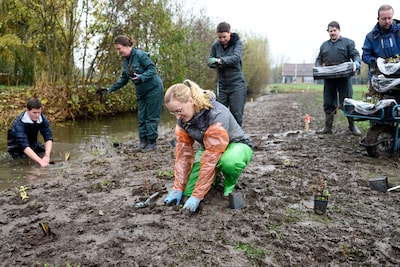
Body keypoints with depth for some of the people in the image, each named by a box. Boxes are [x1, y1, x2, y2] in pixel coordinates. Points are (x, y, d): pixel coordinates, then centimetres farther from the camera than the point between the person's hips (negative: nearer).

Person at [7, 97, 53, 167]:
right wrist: (40, 161, -50)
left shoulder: (43, 119, -18)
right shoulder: (18, 123, -31)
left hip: (33, 144, 4)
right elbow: (24, 146, -40)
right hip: (18, 148, -4)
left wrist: (47, 156, -38)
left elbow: (48, 138, -21)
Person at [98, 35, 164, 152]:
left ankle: (152, 142, 7)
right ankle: (143, 141, 13)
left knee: (151, 117, -2)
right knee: (141, 117, 7)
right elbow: (123, 79, 12)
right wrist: (109, 89, 7)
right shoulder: (126, 60, 7)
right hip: (141, 91, 8)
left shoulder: (140, 54, -18)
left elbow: (152, 69, -21)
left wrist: (140, 77, -34)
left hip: (153, 89, -8)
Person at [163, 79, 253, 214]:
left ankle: (230, 183, -7)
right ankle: (216, 174, 18)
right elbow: (183, 153, -10)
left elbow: (211, 158, -37)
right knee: (188, 191, -12)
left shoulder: (217, 114, -35)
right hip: (208, 147, 6)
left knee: (229, 162, -43)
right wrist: (177, 189, -14)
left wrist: (197, 196, -34)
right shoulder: (183, 119, -13)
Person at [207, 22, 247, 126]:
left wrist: (220, 60, -29)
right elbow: (210, 61, 1)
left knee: (236, 114, -4)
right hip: (221, 83, 3)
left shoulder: (237, 43, -3)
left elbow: (236, 57, -20)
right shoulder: (215, 45, 5)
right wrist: (215, 61, -21)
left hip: (237, 83, -3)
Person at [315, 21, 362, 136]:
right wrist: (318, 67, -1)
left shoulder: (348, 42, 10)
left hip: (344, 78, -3)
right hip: (328, 79, 3)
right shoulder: (324, 45, 20)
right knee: (328, 103, 5)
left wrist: (356, 62, -19)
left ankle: (352, 126, 7)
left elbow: (355, 55, 3)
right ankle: (328, 127, 11)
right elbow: (318, 59, 20)